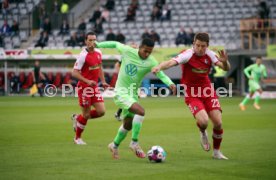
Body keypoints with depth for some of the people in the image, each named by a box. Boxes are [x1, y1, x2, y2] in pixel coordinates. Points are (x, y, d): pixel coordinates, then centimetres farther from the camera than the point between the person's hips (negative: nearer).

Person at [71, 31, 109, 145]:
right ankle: (77, 138, 21)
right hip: (84, 87, -7)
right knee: (86, 114, -1)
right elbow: (74, 73, -18)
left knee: (101, 111, -1)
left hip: (94, 87, 7)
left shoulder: (98, 53, 5)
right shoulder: (83, 55, -17)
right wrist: (88, 81, -27)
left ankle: (78, 118, 23)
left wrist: (103, 81, 13)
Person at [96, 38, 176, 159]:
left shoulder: (151, 62, -9)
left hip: (133, 94, 5)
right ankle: (134, 143, -16)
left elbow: (161, 75, -20)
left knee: (128, 125, 16)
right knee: (140, 111, -26)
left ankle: (115, 146, 40)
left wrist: (170, 83, -40)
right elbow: (115, 44, 6)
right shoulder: (127, 51, -11)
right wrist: (98, 45, 13)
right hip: (121, 92, -5)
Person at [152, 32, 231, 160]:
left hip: (207, 90, 4)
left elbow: (226, 69, -3)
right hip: (192, 94, -4)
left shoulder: (209, 54, -5)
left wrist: (225, 62, -27)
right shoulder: (188, 55, -21)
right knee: (203, 121, -25)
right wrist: (159, 67, -58)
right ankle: (203, 134, 15)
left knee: (218, 123, -5)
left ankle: (216, 152, 19)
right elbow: (171, 62, -37)